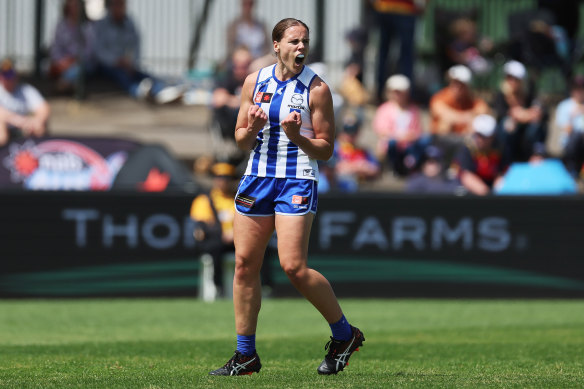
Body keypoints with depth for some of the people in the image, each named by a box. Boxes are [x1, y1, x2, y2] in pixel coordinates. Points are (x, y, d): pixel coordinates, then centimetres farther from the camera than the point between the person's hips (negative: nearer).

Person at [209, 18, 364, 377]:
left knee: (294, 267, -15)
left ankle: (345, 334, 4)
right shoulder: (255, 82, 8)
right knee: (245, 264, 2)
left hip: (298, 182, -5)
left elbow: (326, 149, -3)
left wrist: (297, 136, -21)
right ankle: (246, 354, 12)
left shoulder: (317, 89, -5)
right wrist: (252, 131, -10)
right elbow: (241, 139, 13)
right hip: (258, 178, 5)